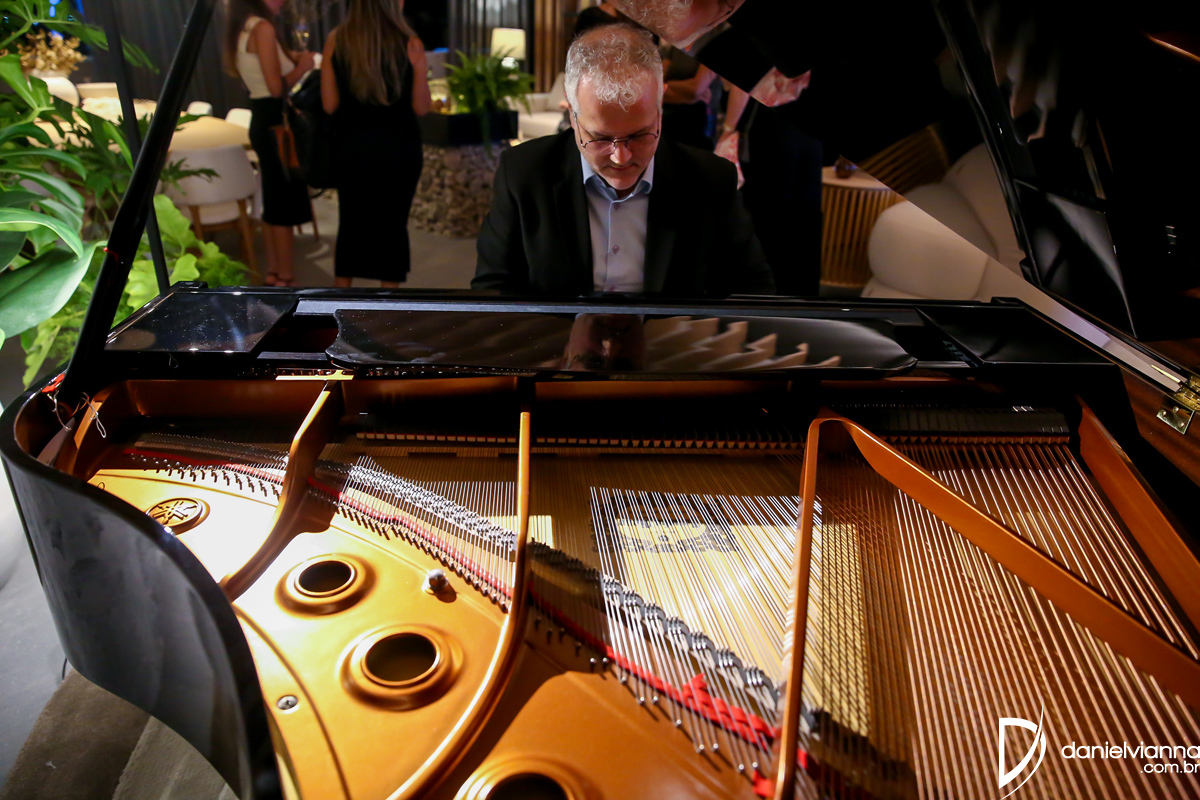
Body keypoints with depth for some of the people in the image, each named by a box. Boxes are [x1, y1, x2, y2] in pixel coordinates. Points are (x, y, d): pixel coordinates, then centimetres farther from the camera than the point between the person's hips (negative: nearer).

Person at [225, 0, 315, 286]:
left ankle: (273, 272, 23)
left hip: (262, 120, 10)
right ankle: (285, 278, 1)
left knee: (273, 200, 15)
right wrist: (302, 65, -6)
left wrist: (290, 59, 14)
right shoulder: (262, 27, -14)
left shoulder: (241, 31, 14)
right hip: (275, 121, -10)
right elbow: (277, 87, -20)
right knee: (286, 201, -4)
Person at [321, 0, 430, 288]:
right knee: (393, 225, 8)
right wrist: (421, 70, 1)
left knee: (350, 223, 15)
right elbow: (421, 106, -5)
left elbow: (329, 104, -1)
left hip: (351, 147, 2)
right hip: (397, 148, -2)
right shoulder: (409, 44, -8)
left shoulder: (336, 40, -3)